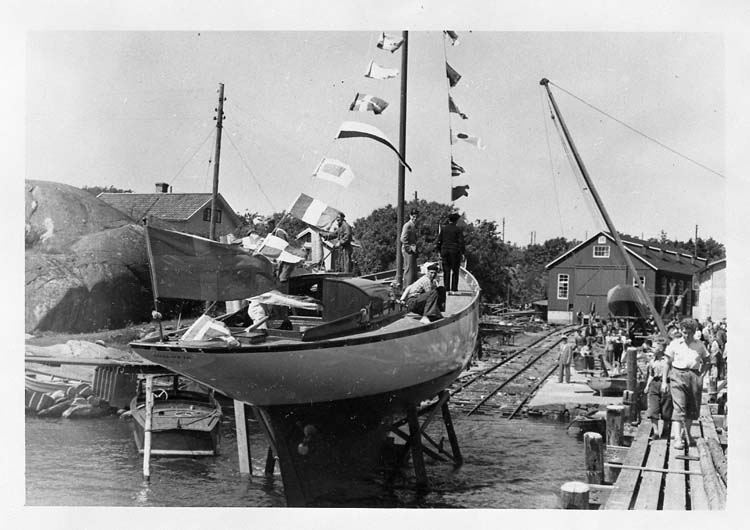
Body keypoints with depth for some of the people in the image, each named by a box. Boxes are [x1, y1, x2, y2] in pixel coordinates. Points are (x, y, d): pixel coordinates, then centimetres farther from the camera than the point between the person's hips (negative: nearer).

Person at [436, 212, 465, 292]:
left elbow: (439, 241, 5)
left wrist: (439, 252, 11)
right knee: (455, 271, 3)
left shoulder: (443, 228, 4)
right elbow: (461, 242, -6)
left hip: (445, 251, 3)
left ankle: (446, 288, 3)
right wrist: (463, 252, 0)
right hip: (455, 252, -2)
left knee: (446, 271, 6)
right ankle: (454, 288, 1)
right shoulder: (458, 229, -4)